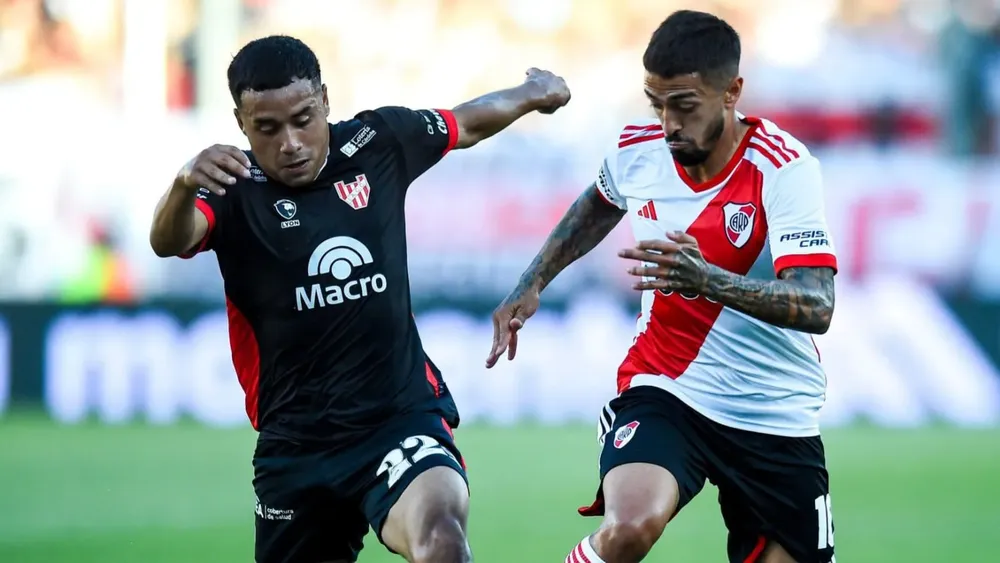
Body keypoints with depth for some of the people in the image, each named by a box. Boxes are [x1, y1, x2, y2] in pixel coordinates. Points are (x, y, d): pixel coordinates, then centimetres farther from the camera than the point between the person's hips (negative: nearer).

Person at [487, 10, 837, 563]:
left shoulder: (783, 168, -18)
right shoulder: (637, 149, -5)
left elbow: (816, 306, -31)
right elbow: (598, 206, 22)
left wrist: (708, 279, -46)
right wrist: (531, 284, 14)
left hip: (775, 418, -1)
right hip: (662, 388, 1)